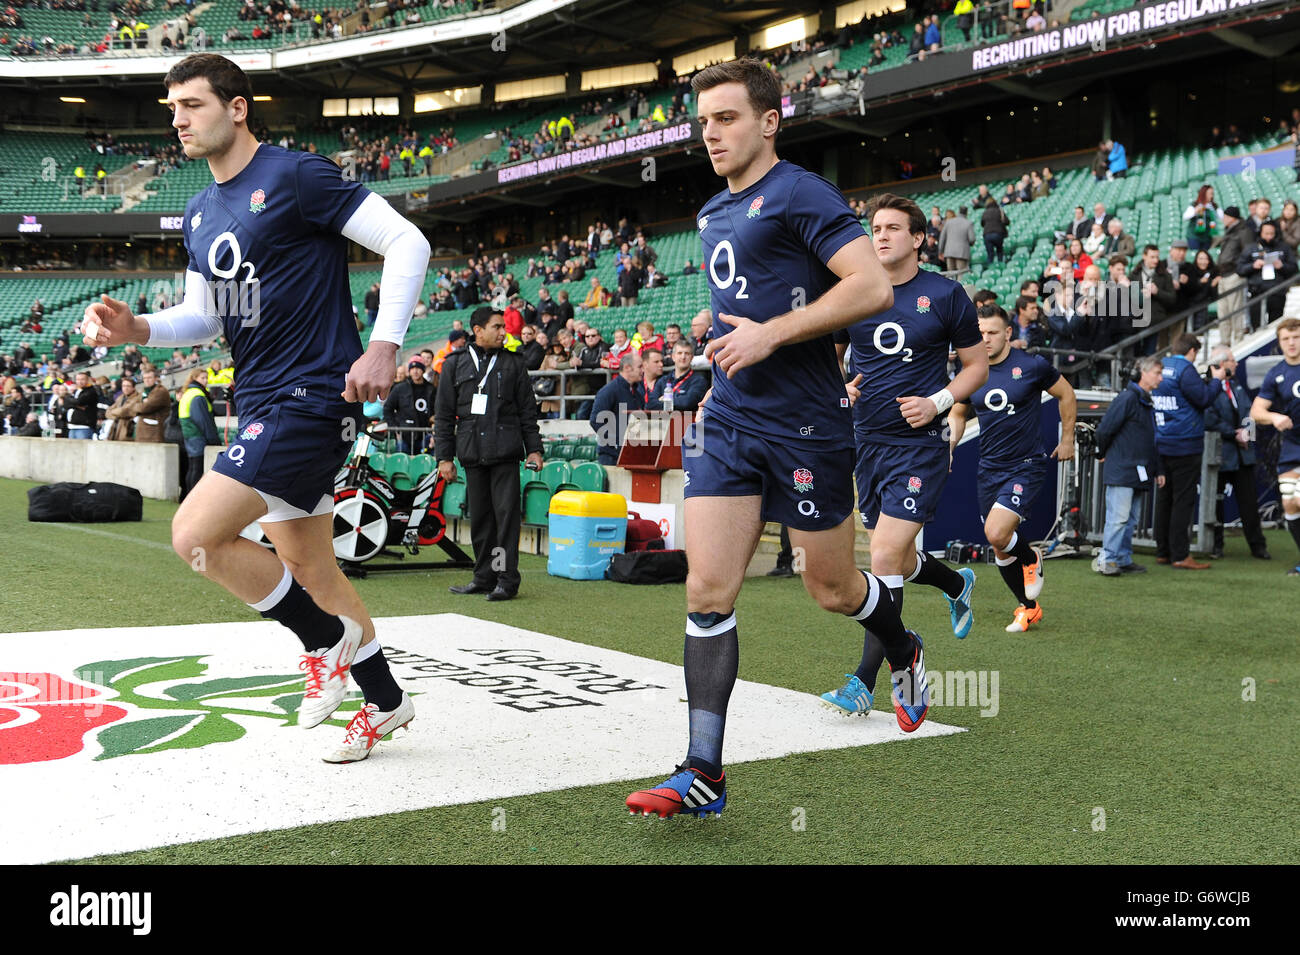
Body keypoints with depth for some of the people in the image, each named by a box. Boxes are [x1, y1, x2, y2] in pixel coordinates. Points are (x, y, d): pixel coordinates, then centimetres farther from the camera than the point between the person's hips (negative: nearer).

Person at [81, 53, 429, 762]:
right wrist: (137, 329, 0)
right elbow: (205, 316, 20)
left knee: (196, 537, -16)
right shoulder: (199, 212, 15)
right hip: (264, 404, 9)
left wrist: (383, 346, -21)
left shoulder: (295, 176, -11)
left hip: (312, 395, -9)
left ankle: (327, 641, 3)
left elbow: (406, 241, -14)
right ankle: (384, 702, 30)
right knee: (306, 569, 14)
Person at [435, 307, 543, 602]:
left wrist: (534, 449, 4)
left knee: (506, 513, -6)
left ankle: (507, 580, -3)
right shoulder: (455, 365, 10)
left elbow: (528, 411, 11)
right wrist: (444, 457, 5)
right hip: (471, 453, 2)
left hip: (505, 453, -2)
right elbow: (444, 416, 10)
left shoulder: (513, 364, 10)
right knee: (479, 517, 6)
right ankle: (484, 577, 15)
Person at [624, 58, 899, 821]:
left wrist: (771, 334, -21)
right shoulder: (714, 214, 15)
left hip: (807, 424, -7)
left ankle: (906, 655, 43)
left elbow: (873, 286, -20)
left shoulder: (800, 194, -10)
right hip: (729, 420, 7)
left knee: (832, 588, 9)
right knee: (707, 592, -4)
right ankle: (705, 775, -1)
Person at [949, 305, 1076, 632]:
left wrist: (1067, 439, 10)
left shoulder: (1032, 366, -8)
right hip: (989, 468, 5)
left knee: (996, 533, -23)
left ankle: (1031, 559, 12)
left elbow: (1066, 395, 8)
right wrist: (948, 445, 2)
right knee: (999, 549, 9)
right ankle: (1028, 608, 29)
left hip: (1027, 466, -5)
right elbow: (957, 414, 18)